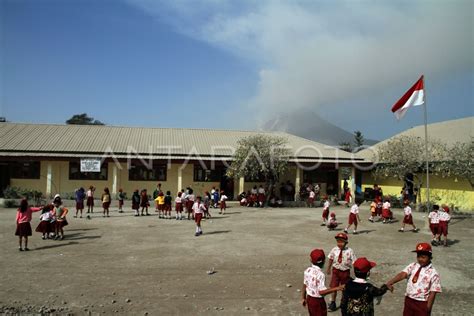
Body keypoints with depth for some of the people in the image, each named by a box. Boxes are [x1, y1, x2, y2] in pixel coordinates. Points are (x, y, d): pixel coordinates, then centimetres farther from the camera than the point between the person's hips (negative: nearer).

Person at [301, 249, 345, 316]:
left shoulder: (307, 270, -3)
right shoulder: (320, 274, -26)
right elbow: (321, 292, -27)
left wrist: (303, 298, 18)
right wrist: (336, 288, -25)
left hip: (309, 298, 7)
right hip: (318, 300, -7)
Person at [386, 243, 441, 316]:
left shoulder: (433, 273, -14)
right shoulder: (412, 266, -3)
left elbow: (433, 292, -13)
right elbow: (402, 274, -18)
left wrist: (428, 308, -14)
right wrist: (390, 283, -34)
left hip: (422, 304, -4)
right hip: (409, 300, 4)